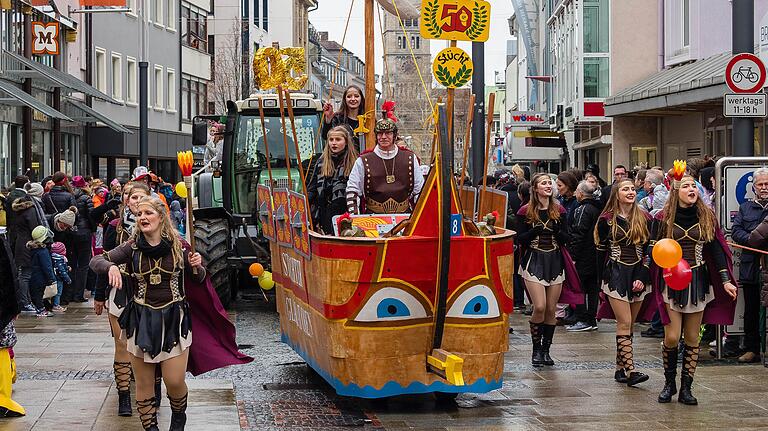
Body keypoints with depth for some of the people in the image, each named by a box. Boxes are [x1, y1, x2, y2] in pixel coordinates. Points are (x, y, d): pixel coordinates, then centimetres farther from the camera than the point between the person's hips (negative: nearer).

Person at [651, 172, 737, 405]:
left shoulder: (707, 217, 3)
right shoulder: (663, 218, -2)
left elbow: (715, 249, 3)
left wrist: (726, 280, -4)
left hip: (698, 281, 2)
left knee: (692, 339, 5)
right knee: (671, 337, -6)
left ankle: (685, 388, 13)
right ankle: (669, 383, 15)